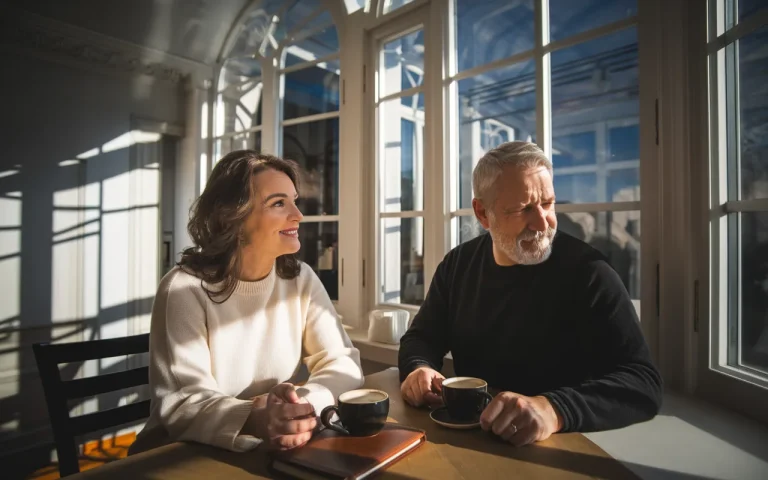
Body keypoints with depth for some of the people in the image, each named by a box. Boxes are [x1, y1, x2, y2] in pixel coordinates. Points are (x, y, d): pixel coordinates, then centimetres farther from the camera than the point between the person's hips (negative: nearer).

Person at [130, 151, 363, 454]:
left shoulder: (301, 279, -1)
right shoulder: (185, 289, -13)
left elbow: (343, 361, -8)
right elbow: (180, 401, -19)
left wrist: (306, 404, -27)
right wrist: (252, 421, -37)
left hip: (272, 450, 3)